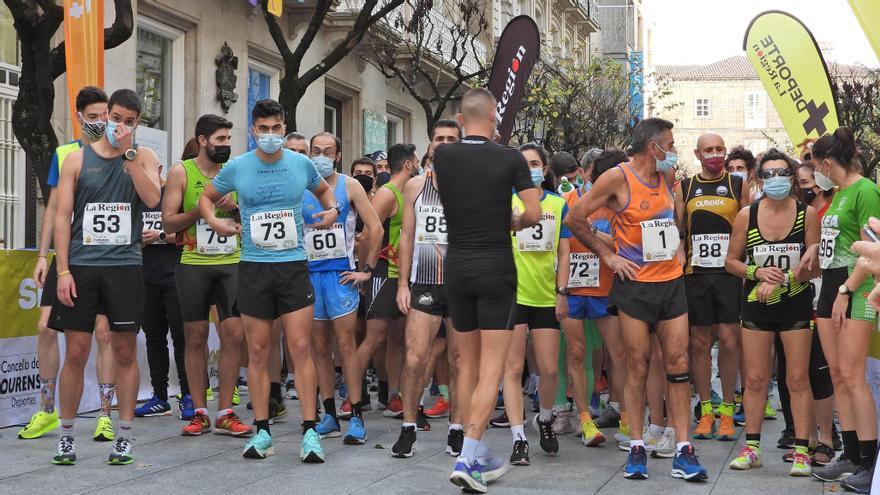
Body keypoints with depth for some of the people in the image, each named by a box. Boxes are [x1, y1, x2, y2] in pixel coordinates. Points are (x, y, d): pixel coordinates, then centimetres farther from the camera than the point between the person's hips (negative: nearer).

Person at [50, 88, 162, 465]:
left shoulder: (143, 157, 7)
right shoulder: (77, 159, 7)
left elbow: (152, 198, -12)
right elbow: (62, 217, 3)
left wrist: (127, 153, -13)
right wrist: (63, 270, -5)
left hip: (125, 266, 0)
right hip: (81, 265, 0)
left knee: (125, 352, 4)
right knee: (75, 353, 1)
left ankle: (124, 436, 12)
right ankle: (66, 435, 13)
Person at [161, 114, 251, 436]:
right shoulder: (181, 173, 1)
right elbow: (168, 221, -4)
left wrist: (235, 209, -7)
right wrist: (201, 209, -16)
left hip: (232, 263, 2)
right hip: (194, 264, -2)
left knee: (234, 334, -4)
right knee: (196, 337, 3)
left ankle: (225, 413, 3)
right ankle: (199, 412, 13)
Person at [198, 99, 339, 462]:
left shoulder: (301, 164, 2)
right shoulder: (237, 167, 1)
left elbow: (323, 189, 23)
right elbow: (207, 197, 17)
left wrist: (331, 209, 3)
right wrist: (213, 220, -3)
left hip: (294, 266, 0)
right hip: (253, 268, 1)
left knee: (301, 348, -6)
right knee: (258, 352, 5)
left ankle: (310, 432, -3)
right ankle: (262, 432, 13)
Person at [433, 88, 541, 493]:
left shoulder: (443, 156, 1)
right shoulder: (510, 158, -6)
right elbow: (533, 213, -10)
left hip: (457, 266, 4)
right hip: (496, 268, -3)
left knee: (467, 365, 13)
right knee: (491, 369, -3)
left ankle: (480, 457, 18)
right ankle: (467, 458, -14)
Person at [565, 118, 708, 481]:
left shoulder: (667, 176, 9)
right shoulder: (618, 178, -10)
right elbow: (576, 218, -8)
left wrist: (678, 245, 14)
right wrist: (607, 255, -6)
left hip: (672, 281, 5)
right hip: (635, 284, -5)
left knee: (678, 365, 0)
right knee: (638, 366, 0)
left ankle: (683, 451, 2)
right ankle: (637, 448, 9)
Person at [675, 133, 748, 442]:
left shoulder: (738, 185, 6)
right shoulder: (684, 188, 9)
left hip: (730, 272, -1)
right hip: (695, 274, 1)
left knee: (728, 341, -3)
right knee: (700, 343, 4)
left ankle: (727, 411, 7)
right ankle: (705, 410, 13)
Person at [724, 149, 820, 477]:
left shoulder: (807, 214, -5)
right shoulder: (746, 216, -2)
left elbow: (817, 265, -5)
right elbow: (731, 261, 5)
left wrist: (781, 281, -17)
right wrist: (757, 272, -13)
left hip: (796, 305, -1)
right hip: (756, 304, 1)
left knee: (798, 378, 0)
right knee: (755, 378, 5)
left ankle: (801, 450, 6)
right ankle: (752, 447, 14)